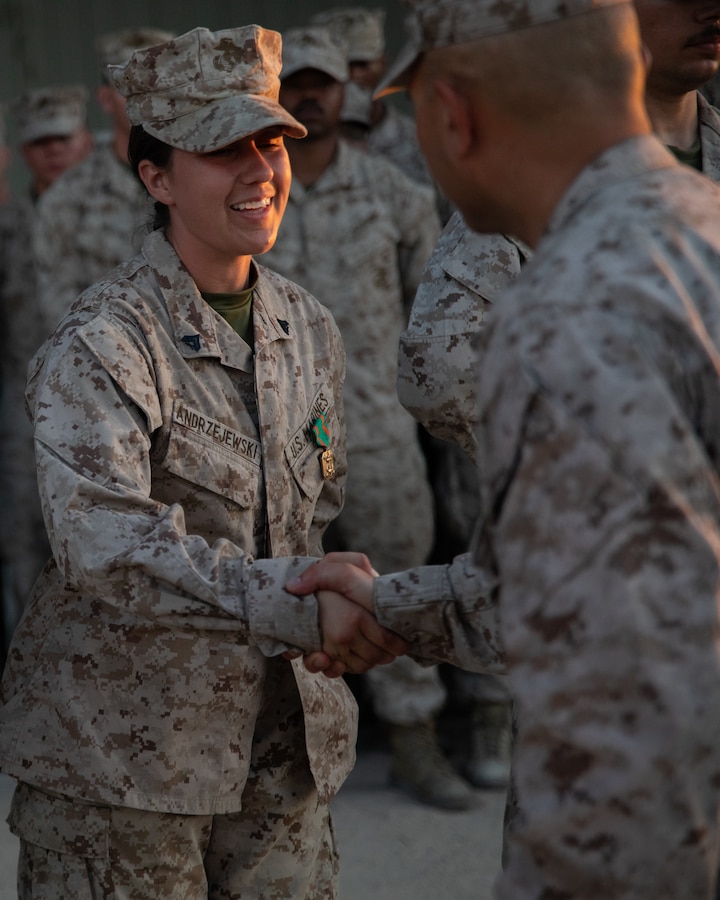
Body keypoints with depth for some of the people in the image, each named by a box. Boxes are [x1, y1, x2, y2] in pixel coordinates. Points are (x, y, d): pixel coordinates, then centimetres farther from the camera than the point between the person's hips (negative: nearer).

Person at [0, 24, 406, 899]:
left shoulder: (306, 327, 7)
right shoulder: (101, 342, -16)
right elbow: (103, 544, -30)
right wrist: (299, 602, -38)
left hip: (283, 743, 6)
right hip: (119, 752, -6)